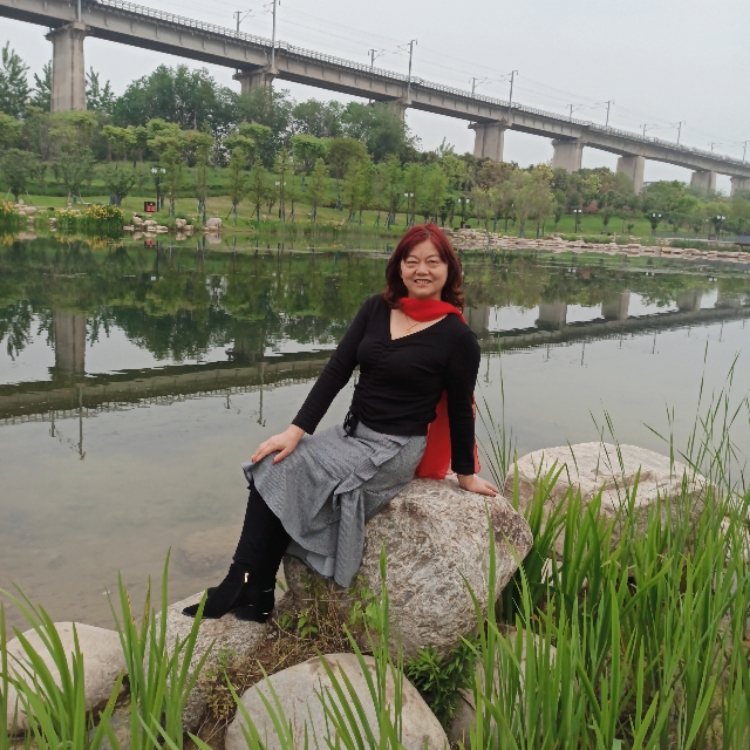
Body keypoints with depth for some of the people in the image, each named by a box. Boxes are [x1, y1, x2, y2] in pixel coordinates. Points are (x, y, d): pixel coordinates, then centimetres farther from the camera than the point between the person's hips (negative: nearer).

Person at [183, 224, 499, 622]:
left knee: (286, 474, -20)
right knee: (272, 466, -17)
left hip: (395, 449, -6)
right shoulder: (376, 309, 4)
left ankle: (246, 588, -9)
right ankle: (249, 589, -14)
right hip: (352, 433, 6)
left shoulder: (456, 336, -8)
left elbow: (460, 409, -1)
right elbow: (336, 370, 0)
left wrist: (466, 474, 8)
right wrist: (296, 430, -8)